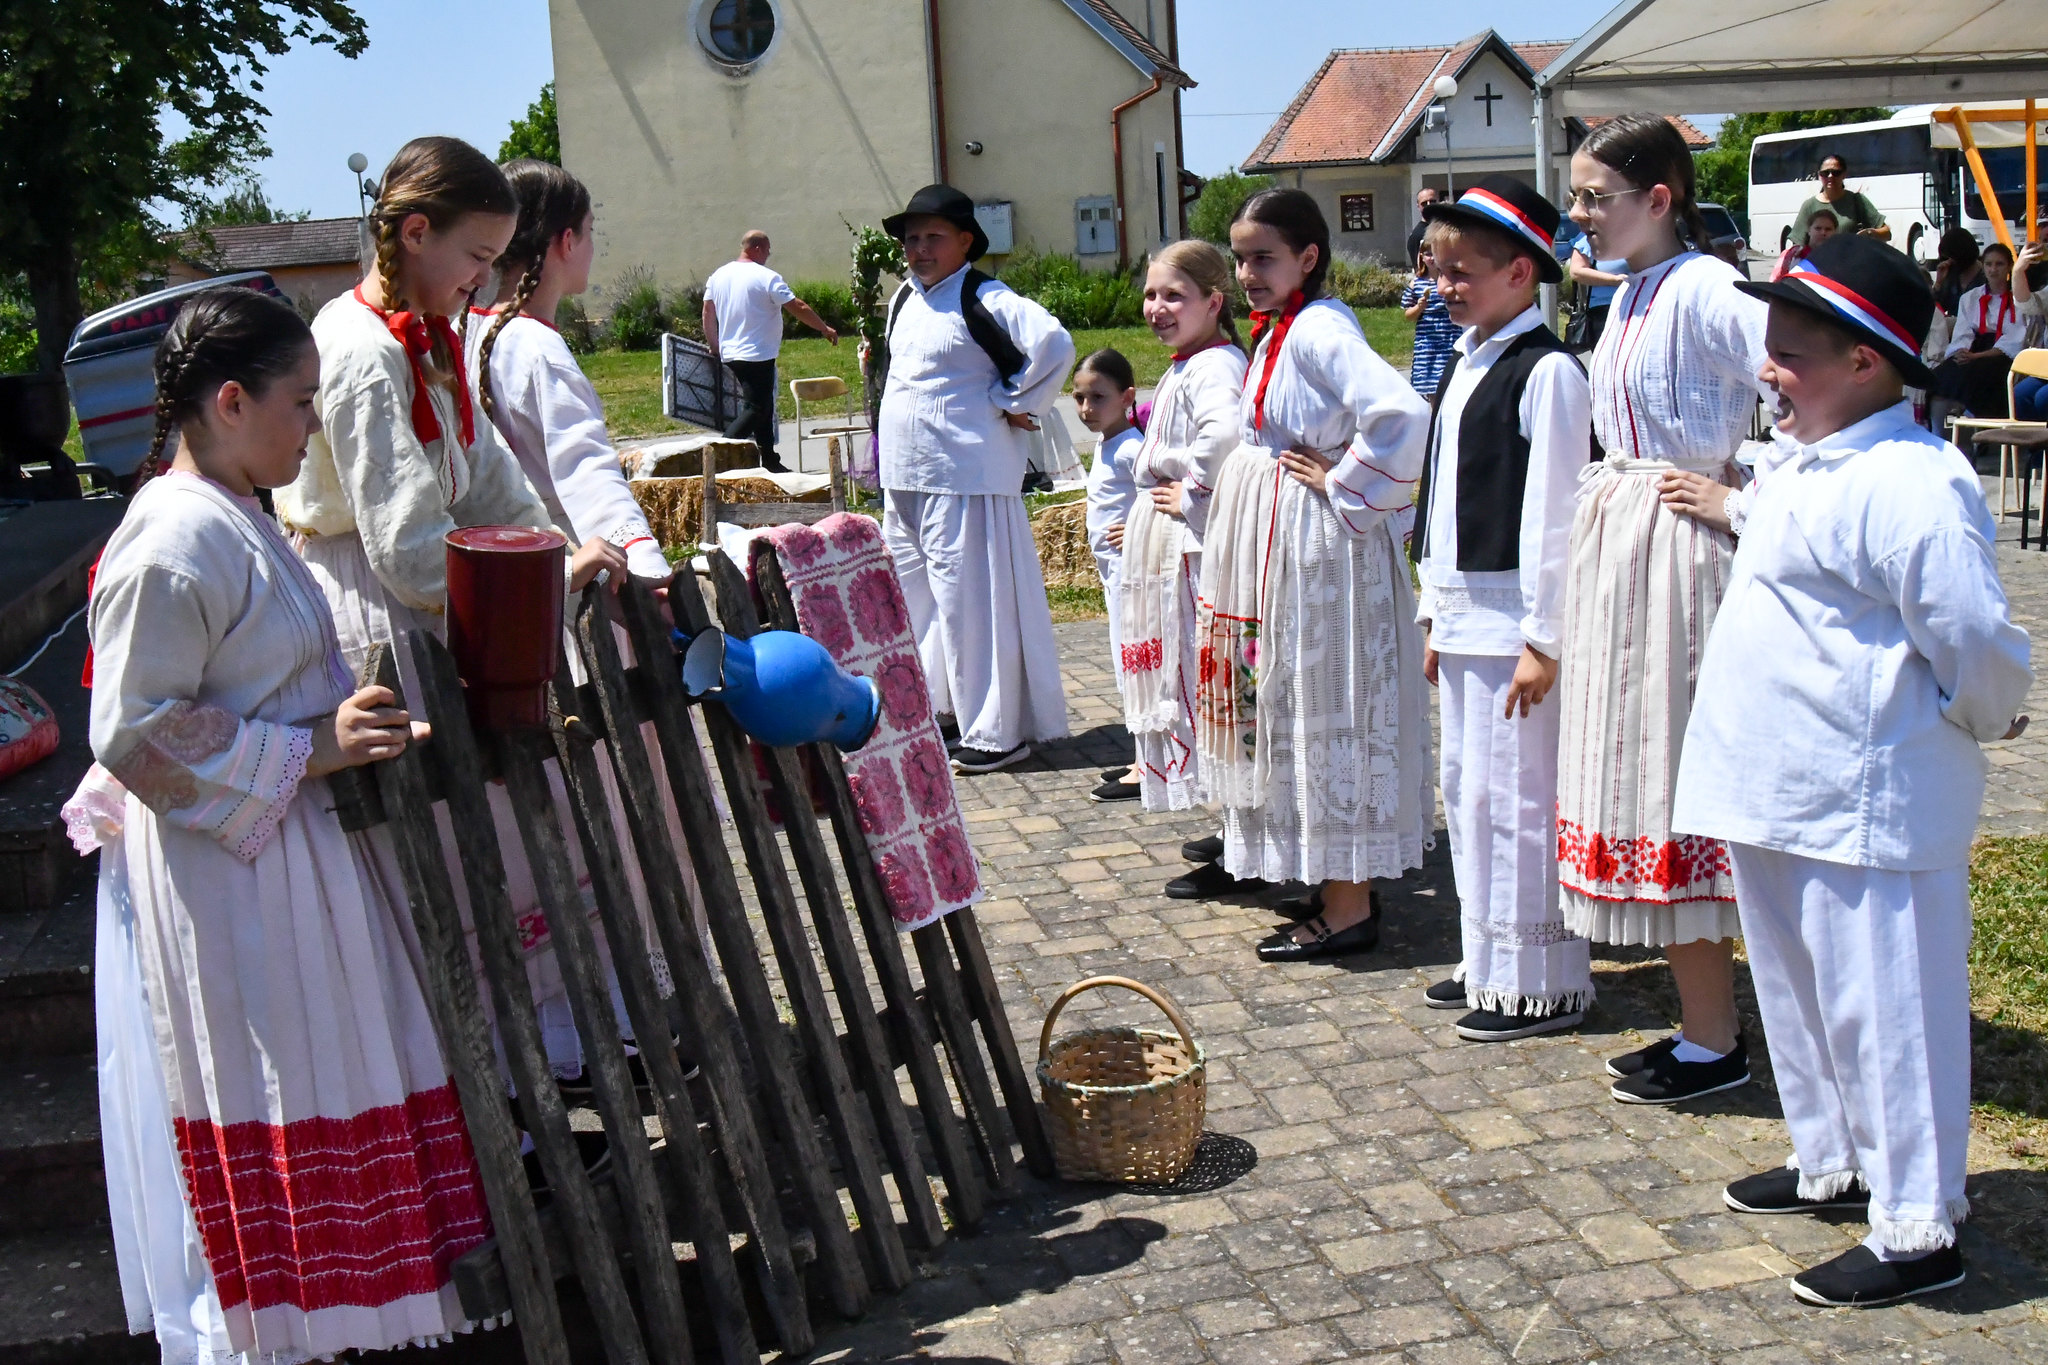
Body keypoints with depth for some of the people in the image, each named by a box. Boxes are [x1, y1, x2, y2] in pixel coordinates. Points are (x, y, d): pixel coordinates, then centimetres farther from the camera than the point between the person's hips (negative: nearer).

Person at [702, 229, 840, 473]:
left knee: (763, 406, 16)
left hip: (730, 354, 8)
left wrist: (715, 347, 23)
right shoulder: (766, 278, -12)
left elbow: (708, 313, 14)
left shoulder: (718, 275, 9)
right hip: (758, 355, -8)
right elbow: (799, 308, -11)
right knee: (755, 409, -6)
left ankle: (769, 462, 18)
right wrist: (825, 329, 0)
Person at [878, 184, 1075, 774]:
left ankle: (997, 733, 0)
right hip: (904, 479, 9)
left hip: (967, 477, -9)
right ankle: (941, 704, 30)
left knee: (971, 601, -7)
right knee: (914, 593, 16)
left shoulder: (986, 301, -12)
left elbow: (1054, 343, -24)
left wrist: (1012, 405, -14)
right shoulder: (905, 298, 15)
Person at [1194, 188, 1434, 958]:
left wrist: (1344, 487, -21)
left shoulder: (1318, 329, -18)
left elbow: (1403, 411, -32)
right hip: (1274, 547, 10)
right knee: (1286, 708, 14)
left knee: (1323, 711, -3)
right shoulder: (1276, 331, 13)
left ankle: (1347, 909, 6)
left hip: (1315, 544, -10)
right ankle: (1333, 889, 25)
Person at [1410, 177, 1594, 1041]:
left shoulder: (1546, 371, -13)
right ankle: (1489, 962, 28)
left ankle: (1543, 983, 8)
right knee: (1465, 787, 15)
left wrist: (1542, 640, -18)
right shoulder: (1466, 361, 14)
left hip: (1514, 618, -9)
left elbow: (1552, 515, -17)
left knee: (1515, 794, -4)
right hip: (1464, 614, 9)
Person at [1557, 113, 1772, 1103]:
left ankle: (1714, 1044, 8)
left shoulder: (1701, 290, -16)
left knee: (1669, 779, -4)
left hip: (1671, 554, -10)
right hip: (1616, 545, 10)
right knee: (1640, 773, 13)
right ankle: (1701, 1020, 24)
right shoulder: (1629, 295, 13)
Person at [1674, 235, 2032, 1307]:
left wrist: (1983, 721, -4)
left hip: (1867, 809, -10)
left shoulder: (1908, 486, -22)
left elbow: (1978, 641, -22)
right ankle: (1832, 1164, 41)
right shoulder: (1800, 465, 11)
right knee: (1800, 993, 23)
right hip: (1781, 796, 10)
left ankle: (1917, 1233, 12)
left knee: (1882, 1013, 0)